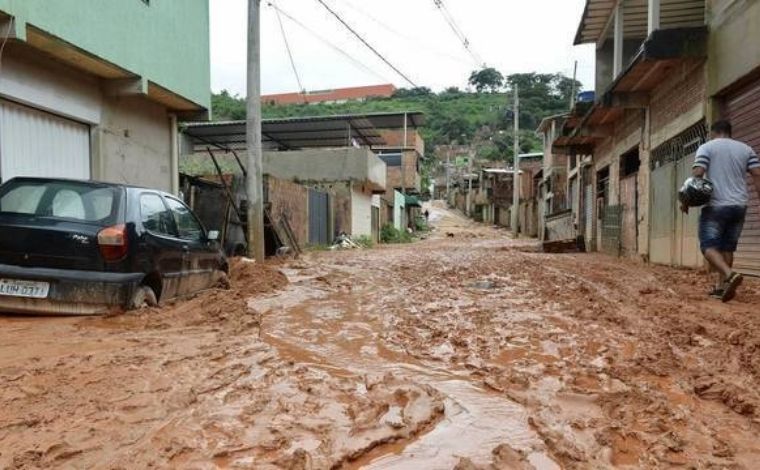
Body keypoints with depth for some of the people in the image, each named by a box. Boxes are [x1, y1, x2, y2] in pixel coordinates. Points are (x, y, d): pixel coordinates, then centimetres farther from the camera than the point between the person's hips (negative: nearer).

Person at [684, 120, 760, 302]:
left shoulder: (706, 147, 1)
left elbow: (697, 175, -11)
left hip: (715, 206, -5)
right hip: (739, 206, 5)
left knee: (709, 245, -4)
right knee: (728, 247, 12)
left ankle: (730, 275, -27)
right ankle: (721, 287, 13)